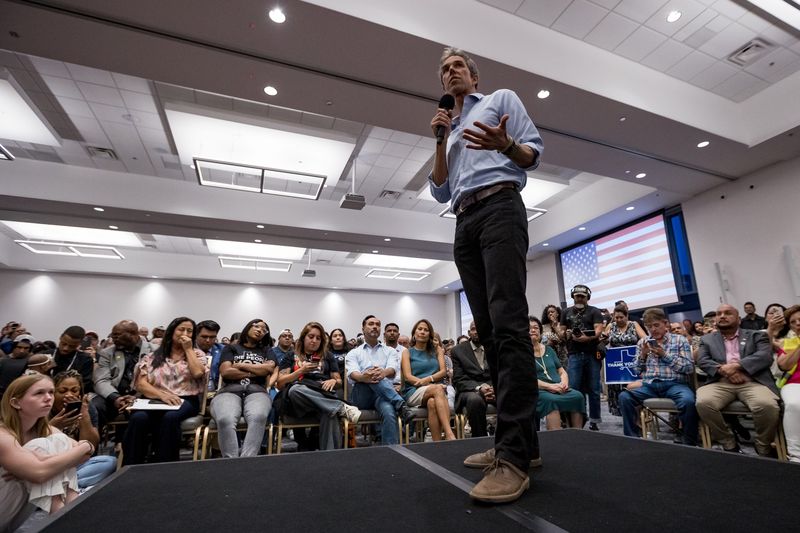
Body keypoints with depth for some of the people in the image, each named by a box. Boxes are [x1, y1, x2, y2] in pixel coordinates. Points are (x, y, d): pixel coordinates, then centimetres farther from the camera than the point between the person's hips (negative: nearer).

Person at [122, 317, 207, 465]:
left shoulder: (197, 354, 14)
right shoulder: (153, 356, 15)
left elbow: (197, 373, -8)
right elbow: (141, 384, 3)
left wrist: (188, 349, 1)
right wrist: (163, 395, -15)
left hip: (185, 401, -1)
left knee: (170, 417, -35)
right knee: (138, 418, -32)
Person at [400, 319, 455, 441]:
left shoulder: (437, 351, 22)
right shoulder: (407, 352, 14)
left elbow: (443, 371, 7)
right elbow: (407, 376, 0)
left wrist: (428, 379, -14)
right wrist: (428, 384, -16)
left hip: (435, 390, 2)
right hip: (414, 392, -2)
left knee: (432, 403, -37)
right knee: (437, 389, -35)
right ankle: (450, 434, -45)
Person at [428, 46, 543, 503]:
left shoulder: (502, 99, 18)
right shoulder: (451, 131, 33)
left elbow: (533, 152, 5)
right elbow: (440, 191, 22)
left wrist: (504, 144, -17)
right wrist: (442, 139, 14)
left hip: (499, 208, -6)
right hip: (464, 224, 7)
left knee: (509, 323, -21)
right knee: (489, 330, -2)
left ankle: (514, 454, -21)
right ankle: (521, 440, 2)